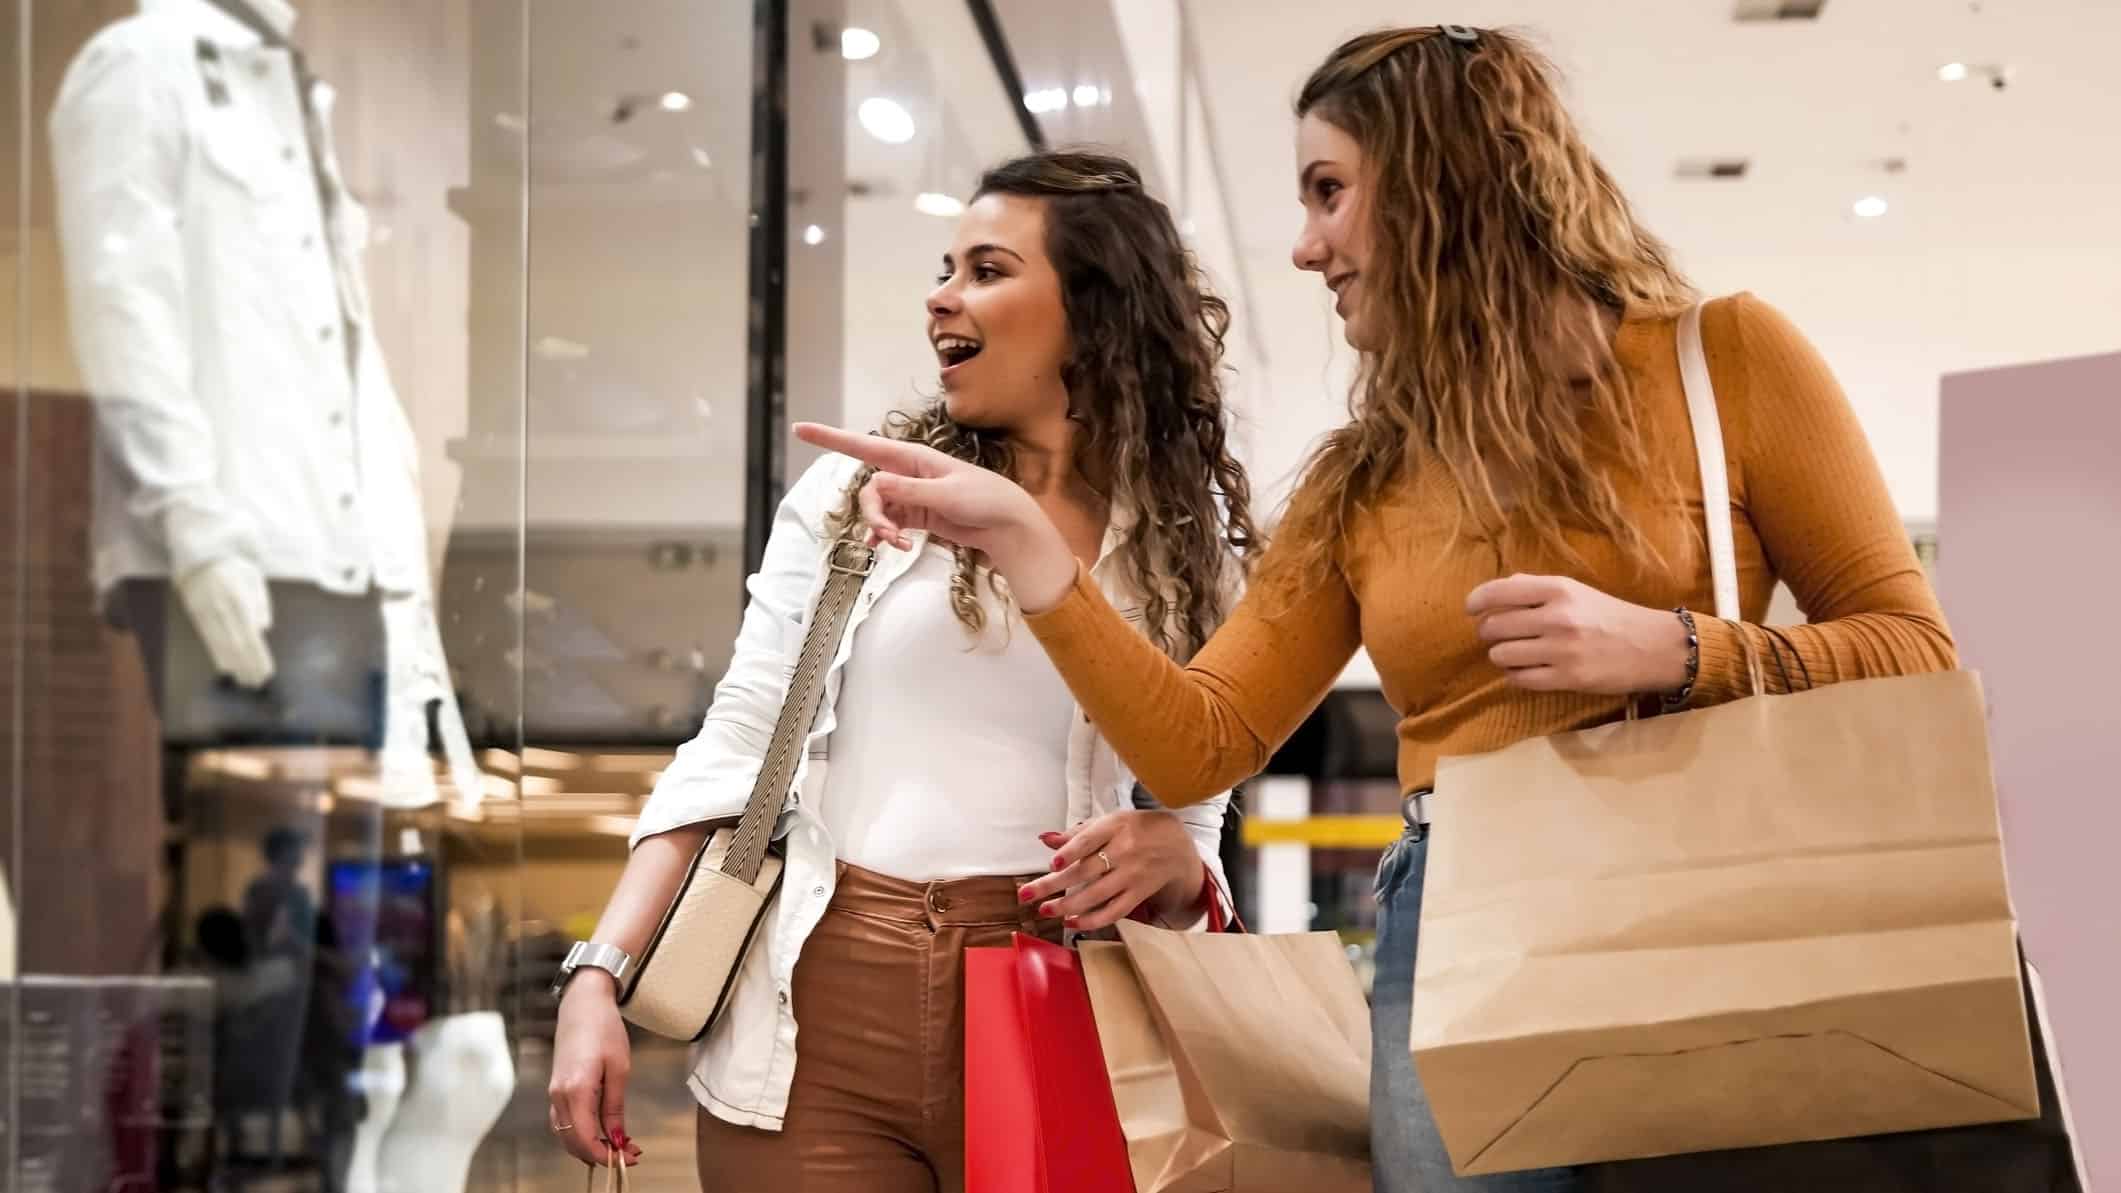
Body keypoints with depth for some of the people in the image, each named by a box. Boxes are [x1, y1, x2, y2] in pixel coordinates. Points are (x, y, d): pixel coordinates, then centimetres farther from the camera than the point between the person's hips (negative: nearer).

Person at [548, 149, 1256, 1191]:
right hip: (819, 1007, 0)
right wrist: (600, 976, -6)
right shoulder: (856, 493, 6)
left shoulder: (1188, 545, 6)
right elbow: (731, 752, 4)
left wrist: (1166, 859, -14)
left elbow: (1196, 845, 10)